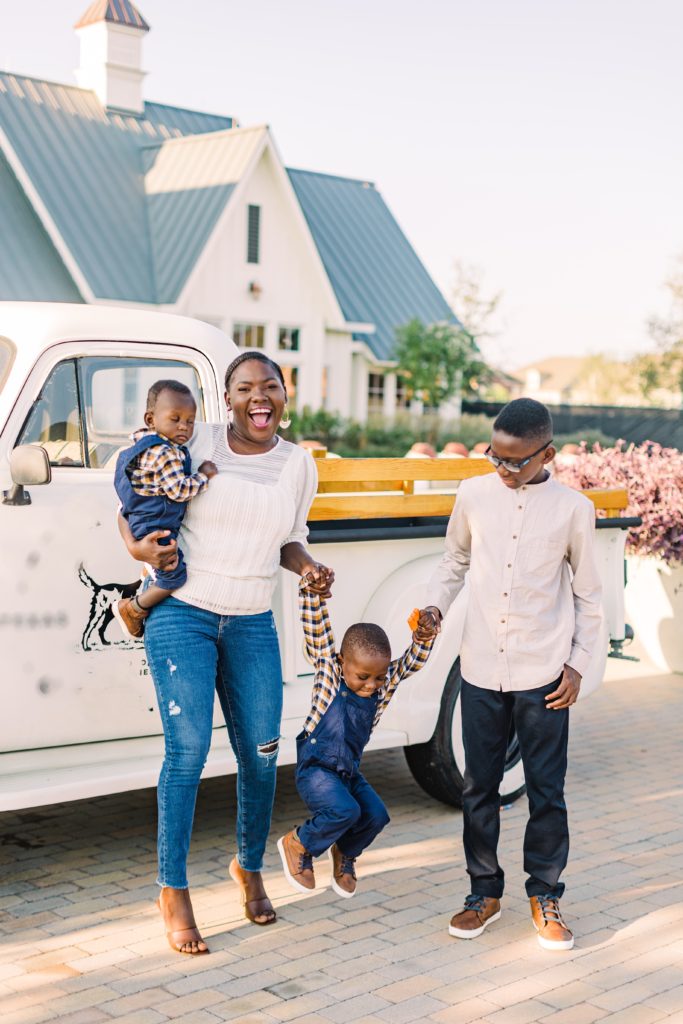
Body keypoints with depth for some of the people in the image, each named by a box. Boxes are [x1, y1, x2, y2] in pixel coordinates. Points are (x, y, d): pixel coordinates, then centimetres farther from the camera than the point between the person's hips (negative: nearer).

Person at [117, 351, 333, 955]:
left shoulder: (300, 465, 4)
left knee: (260, 754, 6)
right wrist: (136, 545, -12)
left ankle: (250, 867, 31)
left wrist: (311, 568, -3)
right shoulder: (194, 444, -7)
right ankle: (173, 890, 6)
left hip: (253, 626, 4)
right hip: (181, 615, -3)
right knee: (188, 751, -9)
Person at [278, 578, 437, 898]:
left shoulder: (385, 682, -1)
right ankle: (298, 844, 2)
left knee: (376, 815, -11)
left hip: (349, 773, 6)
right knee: (345, 810, -26)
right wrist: (313, 590, -32)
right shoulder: (328, 669, -12)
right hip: (315, 769, -6)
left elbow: (412, 661, -6)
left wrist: (424, 635, -26)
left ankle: (344, 853, 21)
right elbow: (317, 628, -19)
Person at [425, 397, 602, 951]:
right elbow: (456, 559, 17)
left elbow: (588, 596, 4)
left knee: (547, 791, 6)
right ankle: (485, 892, 26)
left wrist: (577, 665, -1)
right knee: (479, 787, 10)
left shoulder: (573, 509, -4)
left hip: (544, 674, -2)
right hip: (481, 670, 2)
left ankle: (546, 896, 22)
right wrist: (435, 605, 0)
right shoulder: (475, 495, 1)